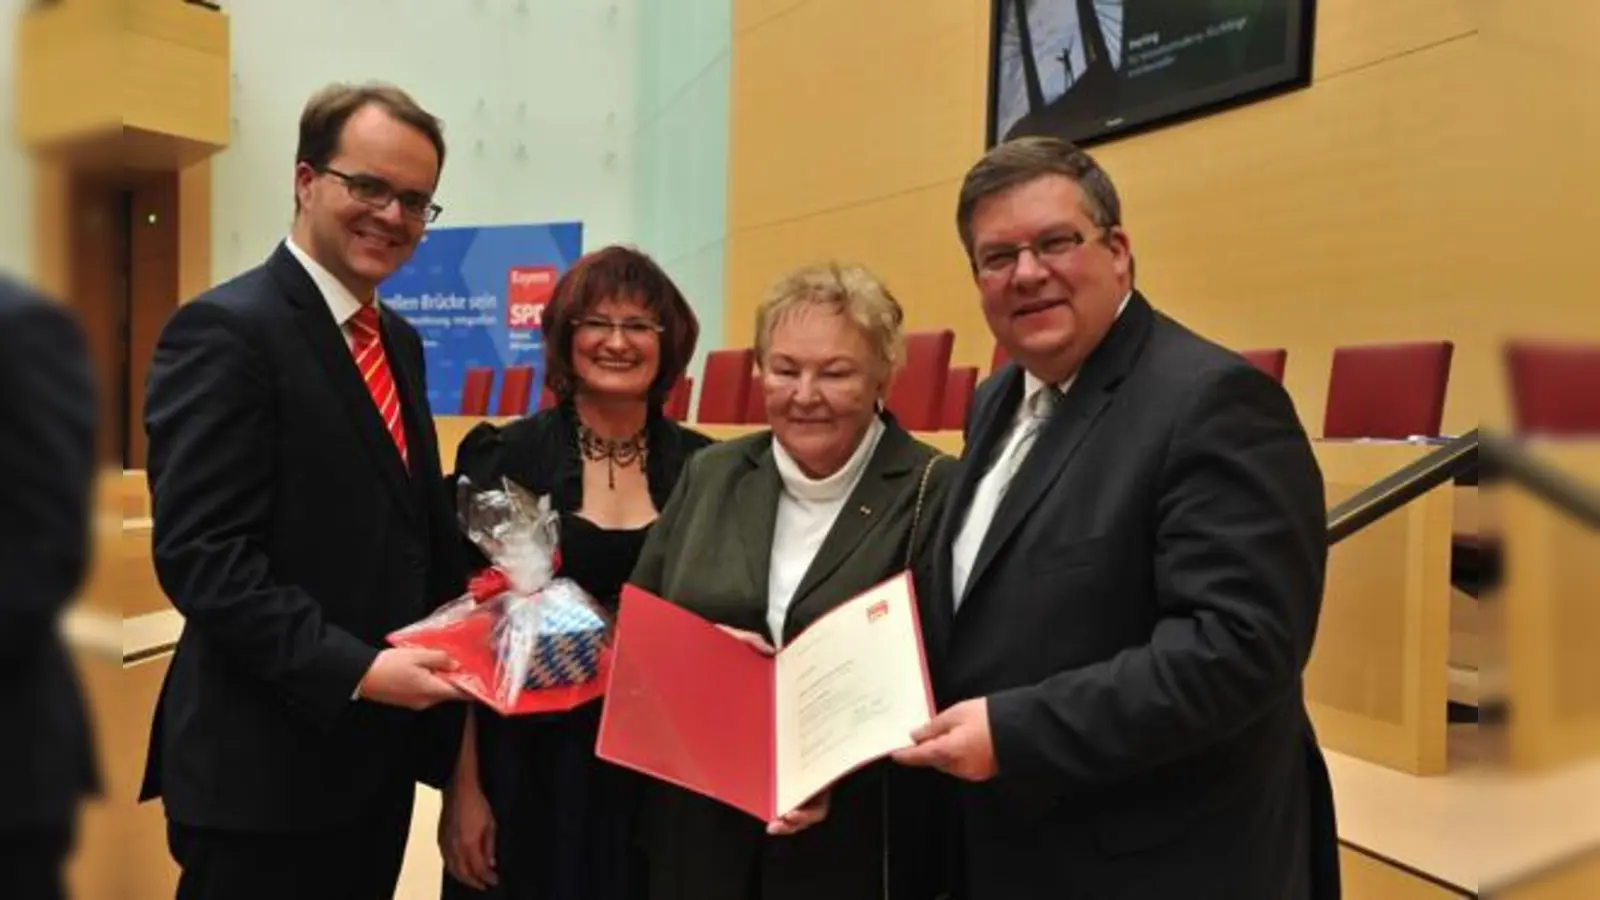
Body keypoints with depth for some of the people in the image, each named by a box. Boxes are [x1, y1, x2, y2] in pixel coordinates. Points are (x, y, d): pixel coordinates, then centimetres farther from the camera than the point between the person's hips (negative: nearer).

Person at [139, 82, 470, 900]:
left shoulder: (398, 341, 13)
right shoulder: (226, 330, -14)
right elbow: (200, 553, -21)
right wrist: (354, 669, -24)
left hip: (377, 749, 8)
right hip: (266, 761, -8)